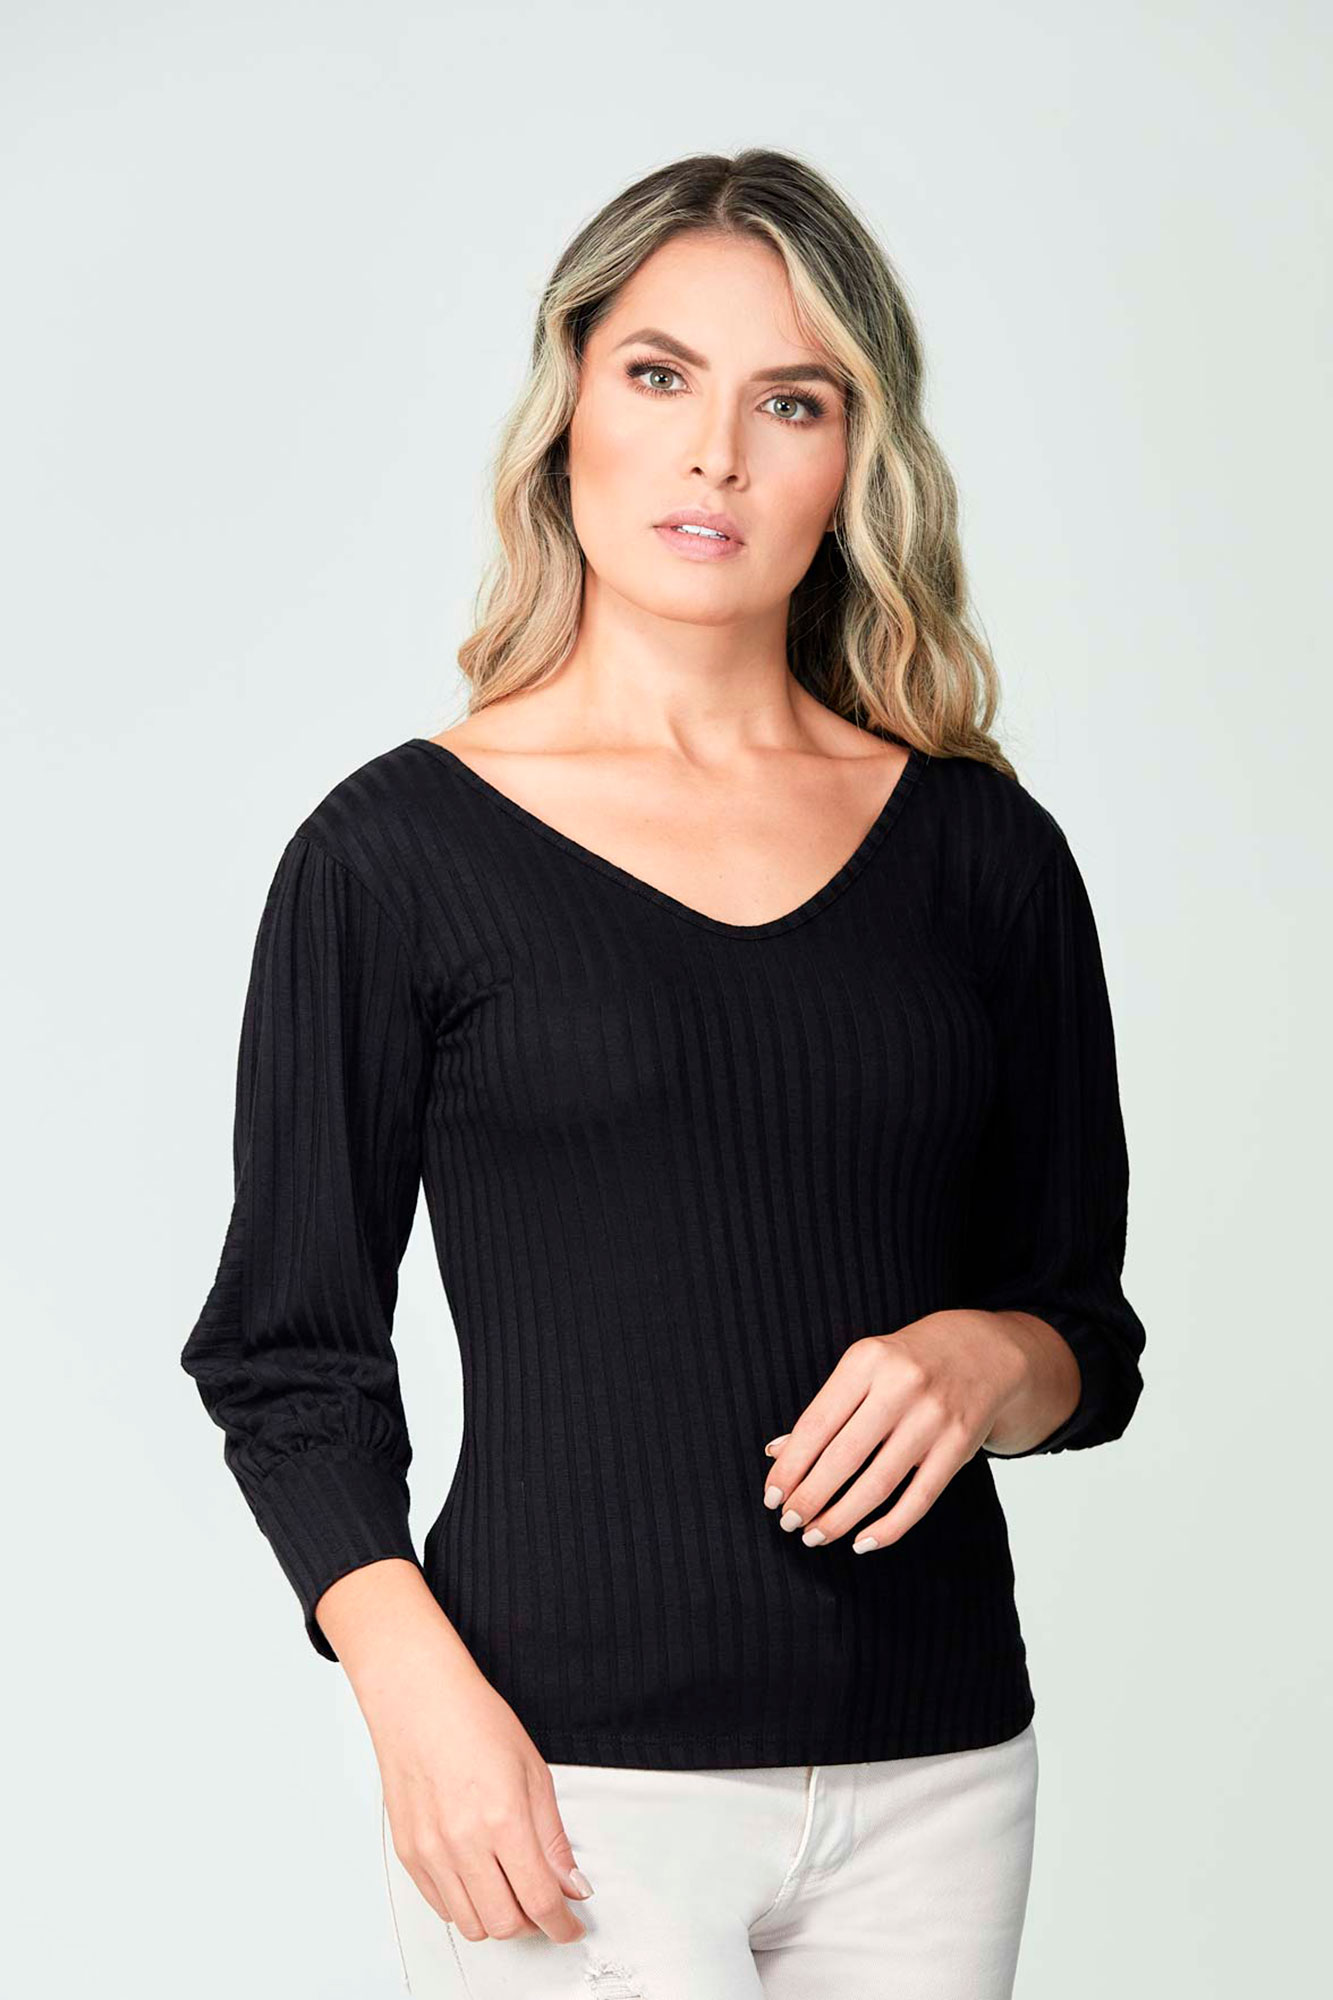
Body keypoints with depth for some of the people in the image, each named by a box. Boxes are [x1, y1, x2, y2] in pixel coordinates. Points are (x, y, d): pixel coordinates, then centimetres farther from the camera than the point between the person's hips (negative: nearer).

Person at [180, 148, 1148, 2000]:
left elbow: (1091, 1331, 12)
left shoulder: (985, 852, 6)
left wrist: (985, 1361, -10)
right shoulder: (397, 853, -1)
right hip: (569, 1781, -3)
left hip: (934, 1774, 3)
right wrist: (422, 1698, -14)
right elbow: (293, 1358, -1)